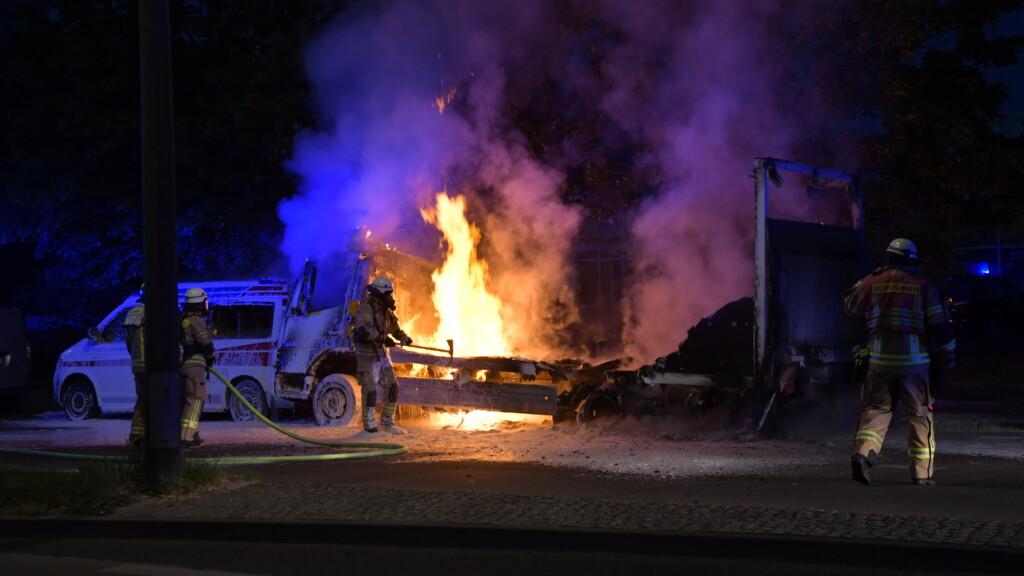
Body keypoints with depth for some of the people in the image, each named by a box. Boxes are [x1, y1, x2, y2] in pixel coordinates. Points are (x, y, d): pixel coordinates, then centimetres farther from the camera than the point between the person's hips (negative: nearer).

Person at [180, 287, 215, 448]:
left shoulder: (183, 320, 17)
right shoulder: (197, 321, -12)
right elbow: (206, 343, -16)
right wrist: (210, 357, 2)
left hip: (184, 365, 9)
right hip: (195, 365, -9)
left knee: (190, 400, 18)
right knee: (195, 400, -11)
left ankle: (193, 435, 22)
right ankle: (186, 437, -18)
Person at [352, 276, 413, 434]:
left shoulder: (386, 311, 9)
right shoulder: (365, 309, -17)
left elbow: (395, 328, 22)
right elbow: (362, 329, -33)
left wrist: (403, 337, 1)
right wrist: (382, 338, -39)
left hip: (382, 353, 8)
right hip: (367, 355, -8)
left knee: (392, 387, 5)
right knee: (370, 390, -7)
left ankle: (387, 423, 16)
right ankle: (370, 426, 2)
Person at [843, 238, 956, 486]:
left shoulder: (874, 283, 3)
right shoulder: (923, 285, -1)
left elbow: (850, 304, 19)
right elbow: (938, 324, 0)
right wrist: (948, 354, 11)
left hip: (880, 358, 2)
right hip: (913, 359, -1)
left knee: (876, 409, 8)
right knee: (919, 414, 6)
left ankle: (863, 453, -16)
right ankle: (922, 471, 7)